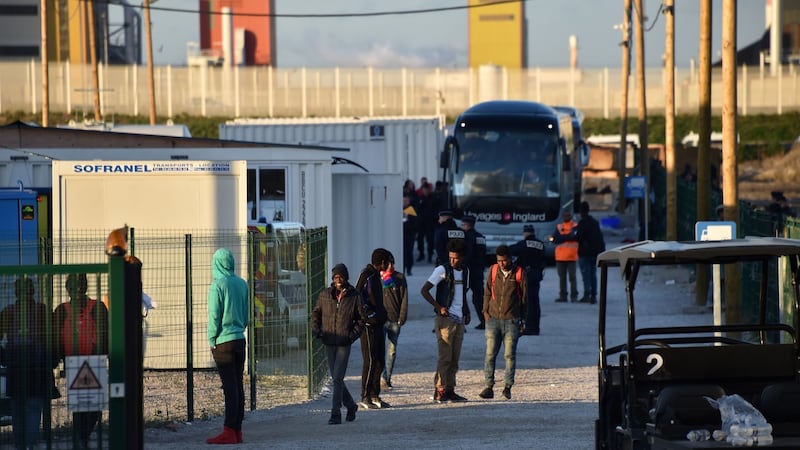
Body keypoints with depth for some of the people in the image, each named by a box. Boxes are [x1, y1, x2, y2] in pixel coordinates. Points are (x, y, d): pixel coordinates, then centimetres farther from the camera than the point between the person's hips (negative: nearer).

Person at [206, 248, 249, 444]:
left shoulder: (218, 285, -12)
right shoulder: (242, 284, 8)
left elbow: (214, 316, -11)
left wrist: (212, 340, -3)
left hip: (224, 342, -7)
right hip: (240, 339, 7)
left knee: (230, 387, -8)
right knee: (238, 385, 9)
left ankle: (229, 432, -8)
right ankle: (237, 430, 12)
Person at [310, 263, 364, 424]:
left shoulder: (354, 296, -2)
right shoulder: (325, 295, 5)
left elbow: (361, 319, 4)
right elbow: (315, 313, 18)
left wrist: (352, 335, -8)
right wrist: (316, 329, 2)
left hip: (344, 344, -4)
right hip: (329, 343, 4)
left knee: (338, 379, -11)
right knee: (336, 379, 11)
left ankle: (335, 414, -9)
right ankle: (351, 406, 31)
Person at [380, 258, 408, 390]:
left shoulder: (400, 277, 6)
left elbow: (404, 298, 5)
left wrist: (402, 317, -2)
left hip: (394, 320, 2)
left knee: (392, 351, 5)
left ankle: (387, 379, 13)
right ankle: (382, 377, -17)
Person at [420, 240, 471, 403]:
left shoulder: (465, 271, 13)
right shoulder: (442, 270, -8)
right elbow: (424, 290, -12)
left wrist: (467, 311, 11)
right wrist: (439, 308, -15)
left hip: (459, 321, 7)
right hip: (445, 320, -7)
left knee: (455, 358, 8)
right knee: (445, 357, -9)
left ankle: (450, 391, 12)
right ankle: (439, 391, -7)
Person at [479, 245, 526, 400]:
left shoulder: (519, 273, 0)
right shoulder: (493, 270, 6)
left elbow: (524, 297, 6)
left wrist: (522, 320, 6)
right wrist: (485, 311, 3)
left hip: (512, 320, -2)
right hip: (493, 318, 2)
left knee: (509, 355, -1)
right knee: (490, 354, -2)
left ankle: (507, 387, 5)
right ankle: (488, 386, 0)